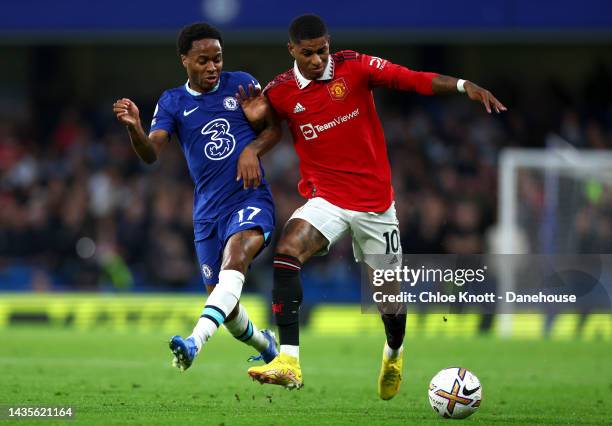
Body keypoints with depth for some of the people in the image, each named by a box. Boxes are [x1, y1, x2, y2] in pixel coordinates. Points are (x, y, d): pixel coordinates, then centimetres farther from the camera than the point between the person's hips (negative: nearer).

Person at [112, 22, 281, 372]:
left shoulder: (242, 84, 4)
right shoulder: (172, 103, 5)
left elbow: (274, 129, 13)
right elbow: (151, 154, -9)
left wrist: (258, 124, -11)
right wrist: (134, 127, -30)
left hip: (251, 199, -3)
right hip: (209, 209, 3)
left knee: (235, 254, -34)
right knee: (223, 303, 6)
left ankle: (196, 341, -50)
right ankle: (265, 344, 39)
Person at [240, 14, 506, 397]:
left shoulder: (355, 67, -8)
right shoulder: (279, 92, -2)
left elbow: (412, 79, -14)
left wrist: (462, 85, -27)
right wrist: (251, 150, -6)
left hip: (375, 202, 0)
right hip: (325, 200, 0)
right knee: (287, 251, -29)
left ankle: (394, 353, 45)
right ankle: (289, 360, -33)